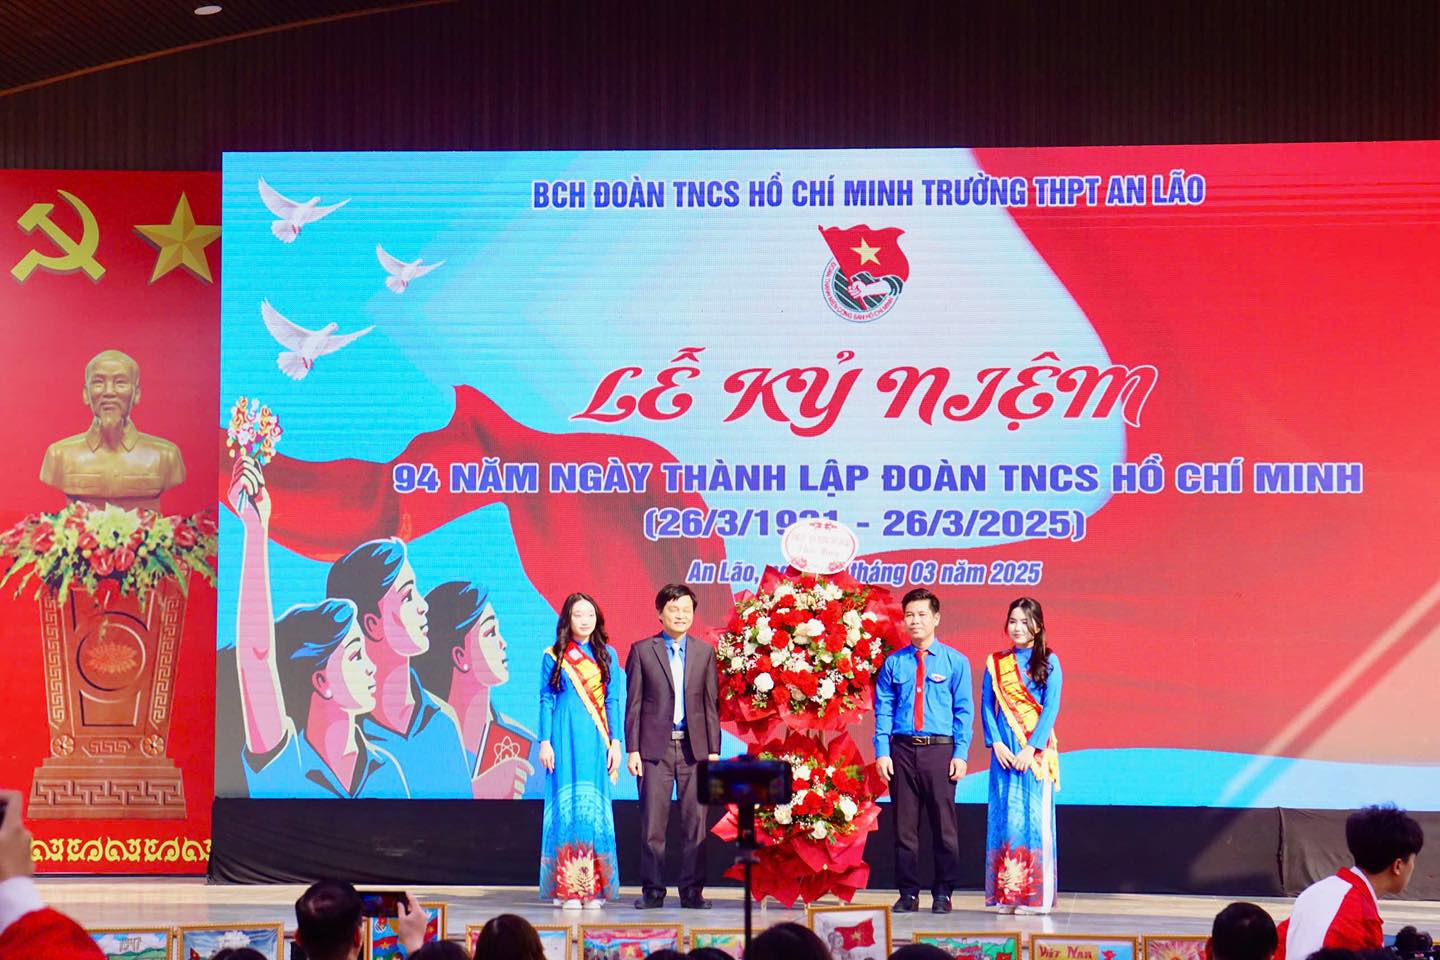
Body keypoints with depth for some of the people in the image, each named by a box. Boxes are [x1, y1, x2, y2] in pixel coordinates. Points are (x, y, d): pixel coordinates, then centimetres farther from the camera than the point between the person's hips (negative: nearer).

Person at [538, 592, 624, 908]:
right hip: (565, 738, -1)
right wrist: (544, 741, -3)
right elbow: (546, 701, 5)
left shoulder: (607, 655, 9)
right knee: (566, 803, -5)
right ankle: (567, 887, -4)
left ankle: (594, 887, 3)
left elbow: (613, 701, 8)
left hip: (596, 739, 1)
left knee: (595, 806, 0)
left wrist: (615, 743, 2)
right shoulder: (553, 656, 5)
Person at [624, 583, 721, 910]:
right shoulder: (642, 651, 5)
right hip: (655, 746, -2)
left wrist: (714, 750, 3)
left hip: (694, 747, 2)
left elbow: (711, 704, 9)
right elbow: (634, 703, 3)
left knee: (695, 821, 1)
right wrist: (632, 749, -3)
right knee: (653, 823, -2)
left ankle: (692, 891, 7)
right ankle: (653, 891, 5)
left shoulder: (704, 652, 10)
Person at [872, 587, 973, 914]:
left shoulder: (955, 662, 4)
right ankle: (908, 893, 12)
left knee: (944, 825, 0)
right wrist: (882, 752, -2)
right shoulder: (893, 663, 8)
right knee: (904, 825, 4)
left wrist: (960, 753, -7)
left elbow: (963, 711, 2)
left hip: (940, 749, -2)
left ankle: (942, 893, 8)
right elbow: (883, 710, 7)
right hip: (902, 750, 2)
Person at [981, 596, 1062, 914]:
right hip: (1005, 750, 3)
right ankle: (1006, 894, 3)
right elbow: (986, 705, 6)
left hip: (1036, 751, -3)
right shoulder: (996, 663, 11)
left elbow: (1051, 707, -5)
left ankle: (1036, 895, -3)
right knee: (1004, 816, 0)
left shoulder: (1048, 661, 3)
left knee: (1035, 817, -5)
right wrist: (996, 743, -8)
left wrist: (1031, 748, -13)